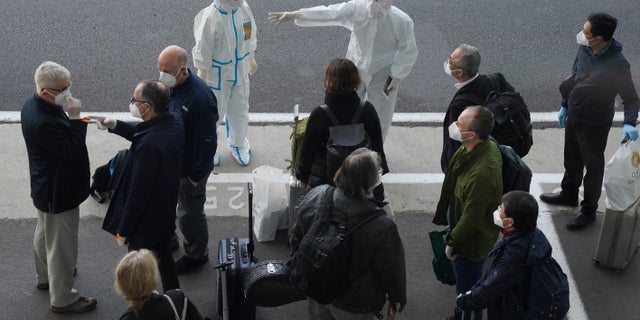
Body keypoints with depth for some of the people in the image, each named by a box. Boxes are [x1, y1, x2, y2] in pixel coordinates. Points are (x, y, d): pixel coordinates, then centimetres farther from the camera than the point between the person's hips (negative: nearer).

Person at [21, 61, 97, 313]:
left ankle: (45, 276, 54)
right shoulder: (44, 122, -37)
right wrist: (75, 118, -30)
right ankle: (62, 299, 24)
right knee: (62, 245, 7)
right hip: (58, 193, -11)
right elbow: (75, 152, -30)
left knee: (45, 233, 30)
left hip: (45, 187, 11)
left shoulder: (35, 105, -4)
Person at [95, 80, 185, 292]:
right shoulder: (174, 123, -9)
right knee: (165, 261, 28)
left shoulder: (149, 146, -36)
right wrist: (115, 125, 4)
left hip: (145, 223, -9)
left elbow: (137, 192, -28)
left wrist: (123, 231, -16)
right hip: (166, 213, 9)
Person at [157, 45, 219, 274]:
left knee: (189, 213, 11)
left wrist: (196, 176, -19)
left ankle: (196, 255, 35)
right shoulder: (169, 86, -7)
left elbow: (207, 142, -25)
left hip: (190, 168, -8)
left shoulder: (201, 98, -32)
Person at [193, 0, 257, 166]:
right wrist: (203, 79, -13)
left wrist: (251, 59, 19)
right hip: (217, 76, -5)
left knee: (240, 110, 24)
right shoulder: (209, 17, -29)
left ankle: (238, 144, 50)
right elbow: (203, 52, -20)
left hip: (240, 72, 5)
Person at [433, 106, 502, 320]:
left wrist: (452, 241, -12)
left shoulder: (482, 173, -41)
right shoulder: (487, 146, -12)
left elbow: (471, 220, -29)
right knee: (464, 282, 32)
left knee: (467, 289, 16)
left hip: (472, 242, -9)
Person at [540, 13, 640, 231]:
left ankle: (588, 212, 32)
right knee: (572, 158, 27)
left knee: (593, 167, 13)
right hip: (574, 115, 7)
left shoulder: (617, 65, -30)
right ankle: (569, 194, 51)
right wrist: (564, 106, 15)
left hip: (595, 124, -7)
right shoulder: (584, 49, -11)